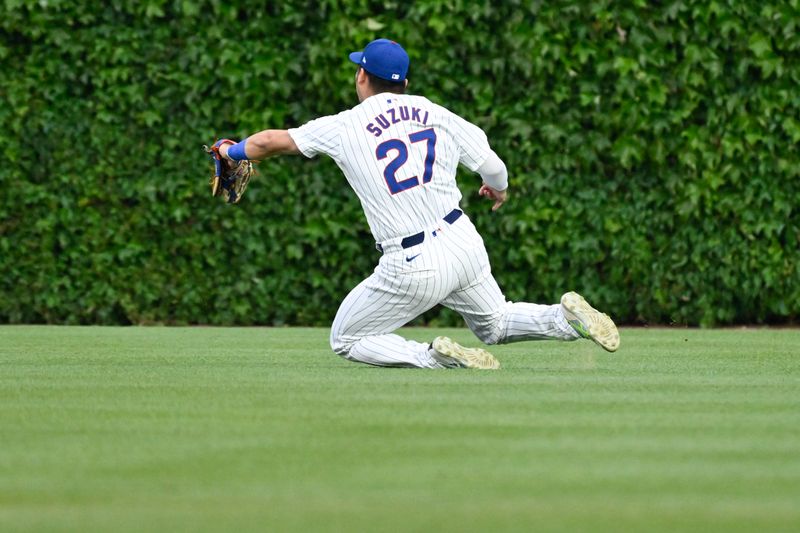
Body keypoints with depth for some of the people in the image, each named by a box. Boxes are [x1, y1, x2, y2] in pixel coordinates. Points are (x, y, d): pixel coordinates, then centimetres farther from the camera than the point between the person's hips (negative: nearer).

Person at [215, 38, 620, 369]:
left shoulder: (344, 127, -3)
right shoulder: (434, 114, 6)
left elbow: (269, 141, 1)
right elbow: (492, 167, 6)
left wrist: (233, 151, 23)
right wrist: (498, 189, 30)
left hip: (414, 267, -5)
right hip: (462, 241, 5)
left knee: (346, 341, 11)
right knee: (495, 324, 29)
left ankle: (437, 357, -11)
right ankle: (567, 316, 1)